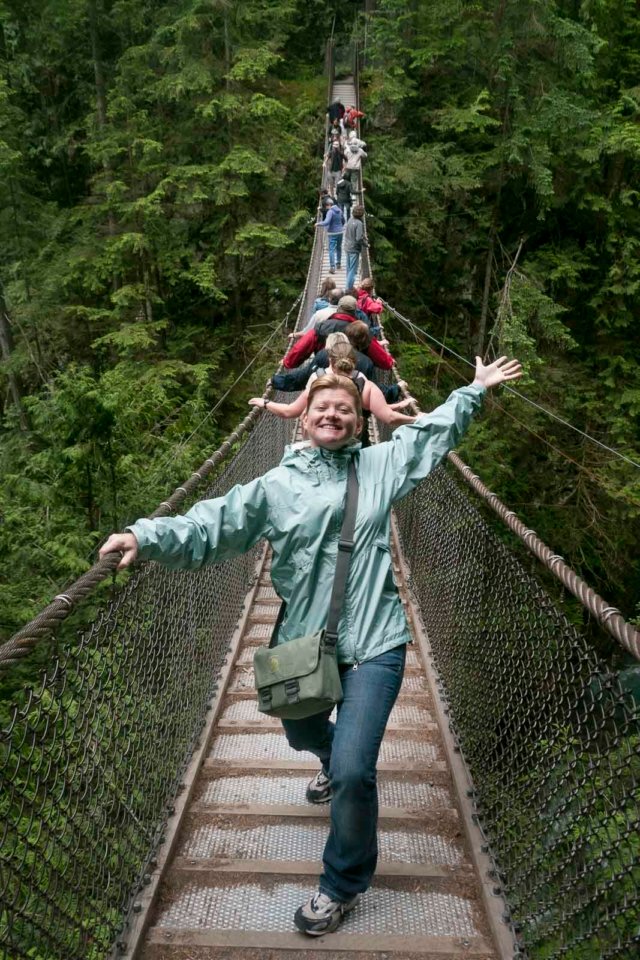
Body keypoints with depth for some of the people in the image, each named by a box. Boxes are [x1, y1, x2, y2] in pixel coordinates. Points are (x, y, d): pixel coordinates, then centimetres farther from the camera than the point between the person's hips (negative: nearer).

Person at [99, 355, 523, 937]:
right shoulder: (275, 486, -1)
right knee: (302, 734, 27)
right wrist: (147, 537, -21)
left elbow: (433, 431, 15)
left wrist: (476, 390, 20)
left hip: (373, 645, -2)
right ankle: (337, 761, 66)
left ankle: (344, 883, 19)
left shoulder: (381, 466, 2)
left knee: (353, 771, -11)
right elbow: (210, 527, -8)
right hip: (302, 644, 3)